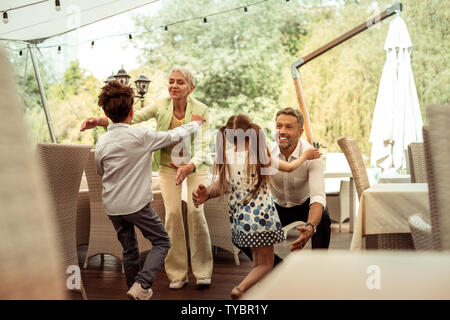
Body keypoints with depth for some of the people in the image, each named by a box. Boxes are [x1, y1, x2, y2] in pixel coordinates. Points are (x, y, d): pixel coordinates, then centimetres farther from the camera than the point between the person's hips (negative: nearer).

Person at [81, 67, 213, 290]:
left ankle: (202, 271, -3)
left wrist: (189, 167, -43)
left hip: (195, 165, -2)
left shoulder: (201, 110, -17)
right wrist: (100, 120, -34)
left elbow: (202, 147, -23)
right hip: (168, 165, 2)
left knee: (195, 210, -17)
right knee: (172, 213, -9)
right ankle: (177, 274, 1)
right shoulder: (161, 106, -11)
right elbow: (132, 118, -19)